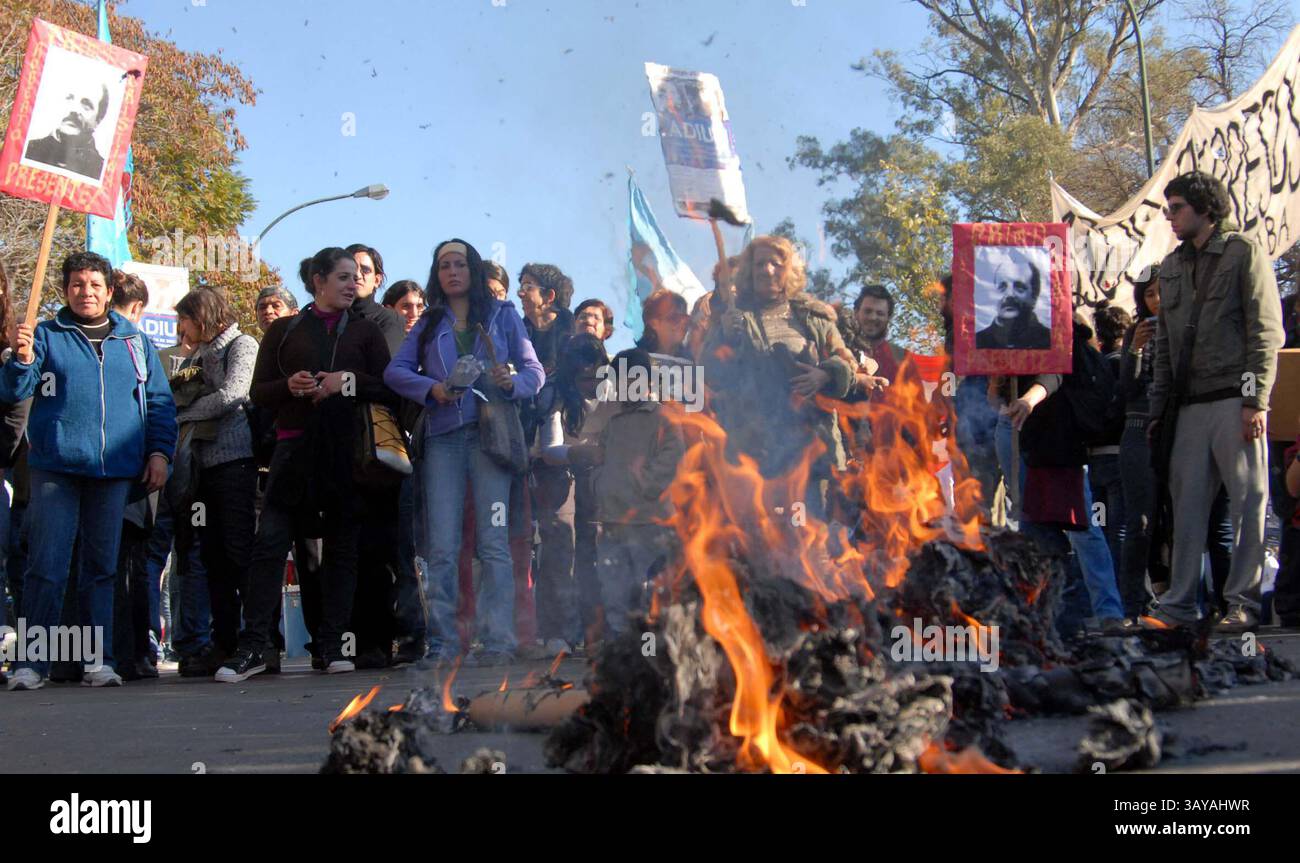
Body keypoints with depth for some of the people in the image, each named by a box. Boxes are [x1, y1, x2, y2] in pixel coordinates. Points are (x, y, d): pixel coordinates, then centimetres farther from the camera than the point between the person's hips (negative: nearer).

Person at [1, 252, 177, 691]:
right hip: (55, 468, -2)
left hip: (115, 470, 2)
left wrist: (159, 451, 3)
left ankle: (99, 660, 11)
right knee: (47, 567, -5)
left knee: (103, 567, 7)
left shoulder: (135, 342, 14)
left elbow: (160, 402, 14)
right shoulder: (46, 336, 8)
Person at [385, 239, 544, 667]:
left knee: (494, 540, -8)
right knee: (441, 546, -3)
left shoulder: (502, 315, 14)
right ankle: (443, 643, 0)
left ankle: (497, 640, -9)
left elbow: (535, 371, 8)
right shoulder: (429, 324, 19)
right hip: (442, 436, 2)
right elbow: (395, 370, 8)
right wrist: (431, 388, -10)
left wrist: (511, 382, -13)